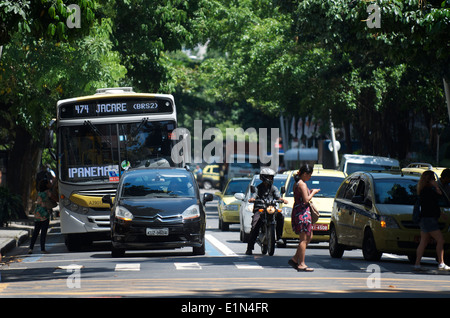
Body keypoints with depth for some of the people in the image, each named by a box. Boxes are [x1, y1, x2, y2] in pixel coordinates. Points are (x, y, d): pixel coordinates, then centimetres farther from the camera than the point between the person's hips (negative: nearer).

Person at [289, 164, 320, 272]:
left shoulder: (297, 184, 16)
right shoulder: (302, 184, -14)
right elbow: (306, 200, -19)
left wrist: (309, 192, 15)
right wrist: (313, 193, -5)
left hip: (298, 212, 10)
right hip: (302, 213, -10)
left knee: (309, 237, 15)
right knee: (304, 239, -7)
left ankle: (295, 259, 15)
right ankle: (301, 264, -5)